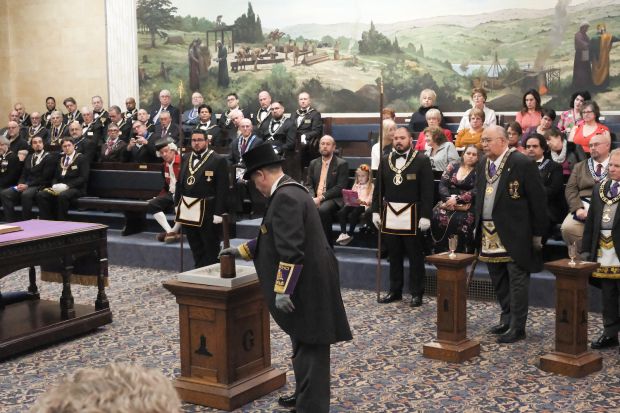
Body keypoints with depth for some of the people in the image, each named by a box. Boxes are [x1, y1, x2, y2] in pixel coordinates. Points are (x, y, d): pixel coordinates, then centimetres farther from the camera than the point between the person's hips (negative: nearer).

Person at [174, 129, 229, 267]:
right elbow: (180, 182, 16)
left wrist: (218, 213, -16)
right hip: (188, 210, 6)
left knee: (210, 249, 3)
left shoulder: (219, 160, -8)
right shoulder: (186, 158, 11)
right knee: (195, 248, 15)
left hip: (207, 213, -6)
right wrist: (177, 203, 10)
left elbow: (222, 189, -12)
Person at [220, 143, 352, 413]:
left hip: (306, 284, -11)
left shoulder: (285, 197, -20)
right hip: (307, 280, 11)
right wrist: (242, 250, 31)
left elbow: (291, 249, -26)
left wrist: (283, 289, -23)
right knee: (305, 345, 21)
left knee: (309, 348, -3)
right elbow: (275, 237, 25)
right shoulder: (290, 191, 14)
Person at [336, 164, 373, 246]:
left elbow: (370, 200, -6)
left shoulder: (371, 186, 4)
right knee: (341, 212, -26)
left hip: (363, 205, -5)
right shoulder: (355, 185, 24)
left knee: (352, 215, -34)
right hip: (353, 204, 5)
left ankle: (350, 234, -17)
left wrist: (362, 201, -23)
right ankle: (343, 233, -25)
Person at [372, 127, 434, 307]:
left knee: (415, 256, 2)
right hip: (390, 215, 4)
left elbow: (427, 190, -7)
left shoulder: (422, 160, -3)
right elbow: (378, 188, 13)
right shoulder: (385, 160, 10)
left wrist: (426, 216, -12)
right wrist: (375, 211, 6)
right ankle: (395, 290, 21)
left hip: (412, 215, -4)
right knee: (394, 255, 11)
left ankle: (417, 293, 11)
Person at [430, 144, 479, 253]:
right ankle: (441, 251, -17)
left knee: (458, 220, -34)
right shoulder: (453, 166, 14)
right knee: (437, 216, -27)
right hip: (448, 201, 3)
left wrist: (457, 199, -18)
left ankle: (461, 253, -21)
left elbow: (475, 192, -8)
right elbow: (442, 184, 5)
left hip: (466, 206, -3)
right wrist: (448, 198, -13)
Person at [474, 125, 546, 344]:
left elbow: (538, 200, -10)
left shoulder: (522, 164, -12)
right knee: (498, 280, 15)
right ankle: (507, 319, 28)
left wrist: (537, 233, -9)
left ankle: (517, 327, 5)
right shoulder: (482, 166, 11)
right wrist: (478, 226, 14)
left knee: (517, 280, -2)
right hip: (489, 234, 7)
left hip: (514, 234, -7)